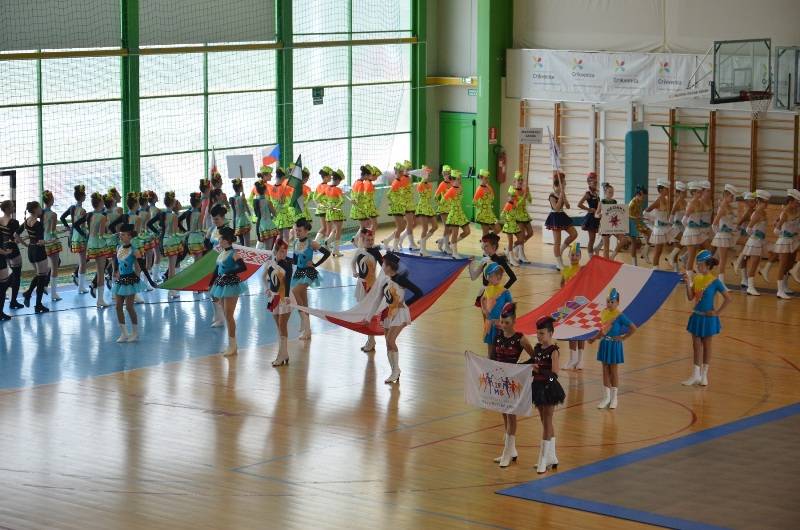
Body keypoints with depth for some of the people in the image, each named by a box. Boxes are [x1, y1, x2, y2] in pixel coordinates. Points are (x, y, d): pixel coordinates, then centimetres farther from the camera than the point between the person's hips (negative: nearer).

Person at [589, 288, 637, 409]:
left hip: (614, 345, -5)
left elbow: (633, 328, -17)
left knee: (613, 371, 6)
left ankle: (613, 398, 17)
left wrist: (623, 338, -13)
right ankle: (606, 397, 19)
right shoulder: (603, 313, 1)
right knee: (605, 371, 10)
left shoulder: (619, 316, -15)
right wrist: (594, 338, 17)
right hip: (604, 344, 5)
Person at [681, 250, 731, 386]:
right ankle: (695, 375, 13)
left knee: (706, 345, 8)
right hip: (696, 316, 5)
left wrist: (717, 312, -11)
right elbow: (690, 297, 2)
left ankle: (704, 375, 19)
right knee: (696, 345, 8)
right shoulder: (696, 279, 2)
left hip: (708, 318, -5)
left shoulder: (714, 281, -14)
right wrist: (688, 283, -10)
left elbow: (728, 298, -14)